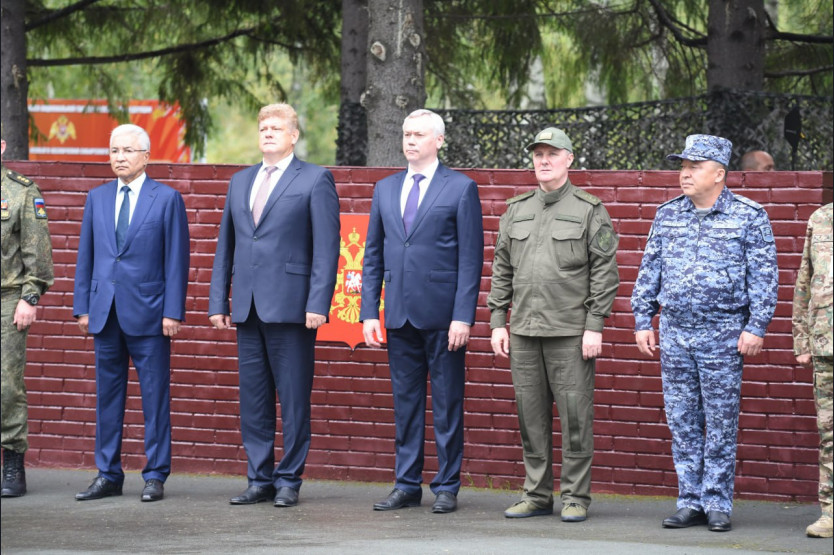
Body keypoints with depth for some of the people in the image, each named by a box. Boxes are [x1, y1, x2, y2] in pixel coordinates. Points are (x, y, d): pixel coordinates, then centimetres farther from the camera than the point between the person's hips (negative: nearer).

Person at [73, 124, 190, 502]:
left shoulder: (167, 199, 0)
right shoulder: (97, 198, 12)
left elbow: (177, 259, -3)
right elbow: (86, 256, 13)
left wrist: (173, 312, -9)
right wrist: (82, 307, 7)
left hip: (148, 312, -4)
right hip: (105, 312, 4)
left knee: (154, 396, 0)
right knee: (107, 396, 7)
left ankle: (155, 475, 5)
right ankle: (108, 475, 13)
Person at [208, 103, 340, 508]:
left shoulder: (314, 180, 0)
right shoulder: (240, 182, 17)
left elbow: (326, 247, -6)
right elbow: (226, 245, 18)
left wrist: (318, 303, -14)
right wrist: (217, 302, 11)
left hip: (291, 305, -6)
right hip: (248, 307, 6)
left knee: (293, 399, -2)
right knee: (253, 399, 7)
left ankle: (288, 481, 4)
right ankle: (260, 479, 13)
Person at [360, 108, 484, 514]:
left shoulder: (461, 188, -1)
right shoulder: (386, 189, 13)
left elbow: (471, 257, -6)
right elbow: (373, 255, 14)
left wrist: (462, 316, -13)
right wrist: (369, 313, 6)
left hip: (442, 314, -5)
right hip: (399, 313, 5)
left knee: (447, 403, 1)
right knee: (405, 401, 8)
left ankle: (447, 487, 6)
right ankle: (407, 484, 14)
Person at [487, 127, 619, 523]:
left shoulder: (589, 211, 0)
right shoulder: (517, 210, 14)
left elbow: (605, 272, -3)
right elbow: (501, 270, 16)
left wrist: (594, 327, -10)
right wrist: (497, 322, 9)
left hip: (571, 333, -4)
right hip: (524, 331, 4)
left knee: (574, 415, -4)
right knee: (531, 416, 6)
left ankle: (574, 497, 3)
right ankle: (537, 494, 14)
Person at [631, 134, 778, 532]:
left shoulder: (749, 217, -2)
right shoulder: (667, 215, 10)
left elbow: (763, 276, -3)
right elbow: (649, 271, 14)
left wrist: (756, 327, -10)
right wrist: (642, 320, 9)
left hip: (723, 334, -4)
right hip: (674, 332, 4)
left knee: (721, 424, -1)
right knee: (682, 422, 5)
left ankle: (718, 503, 5)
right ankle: (690, 502, 10)